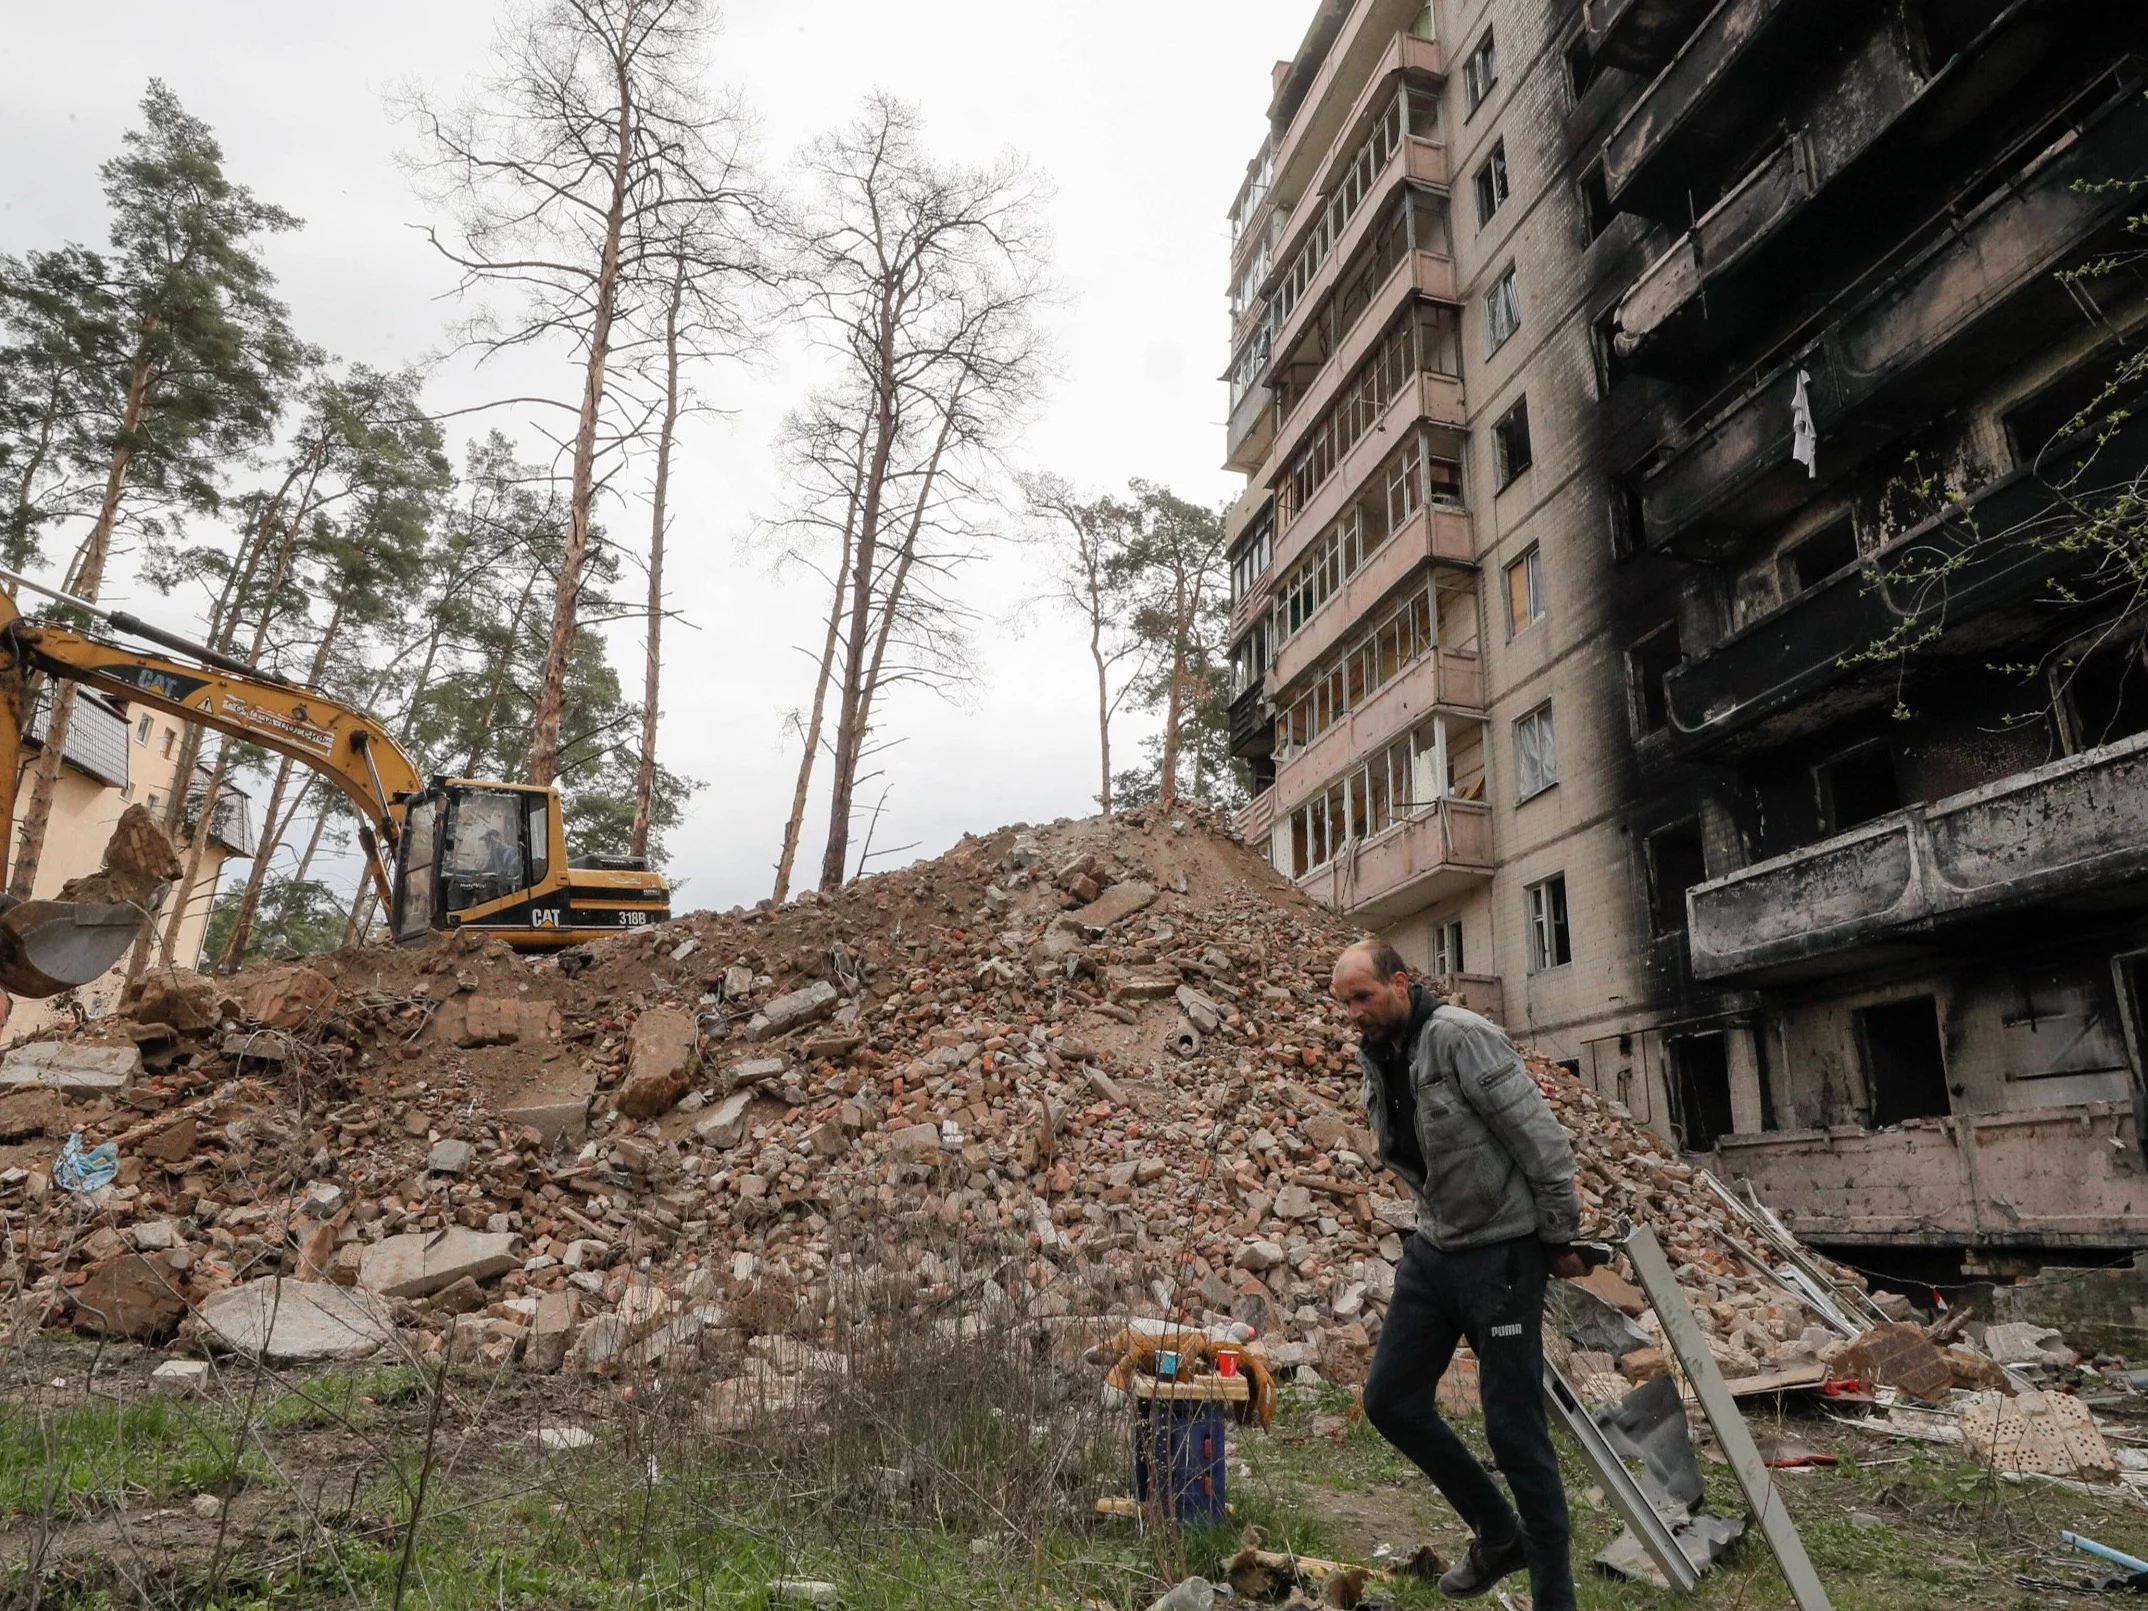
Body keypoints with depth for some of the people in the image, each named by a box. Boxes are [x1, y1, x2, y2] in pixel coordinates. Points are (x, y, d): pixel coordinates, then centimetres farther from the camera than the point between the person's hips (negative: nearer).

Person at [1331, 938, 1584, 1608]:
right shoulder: (1375, 1059, 4)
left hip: (1501, 1253, -8)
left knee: (1513, 1426, -1)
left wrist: (1560, 1241, -11)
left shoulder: (1460, 1037, -20)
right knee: (1390, 1400, 11)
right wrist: (1435, 1226, 12)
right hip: (1432, 1251, 8)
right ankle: (1498, 1533, 30)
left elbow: (1543, 1141, -18)